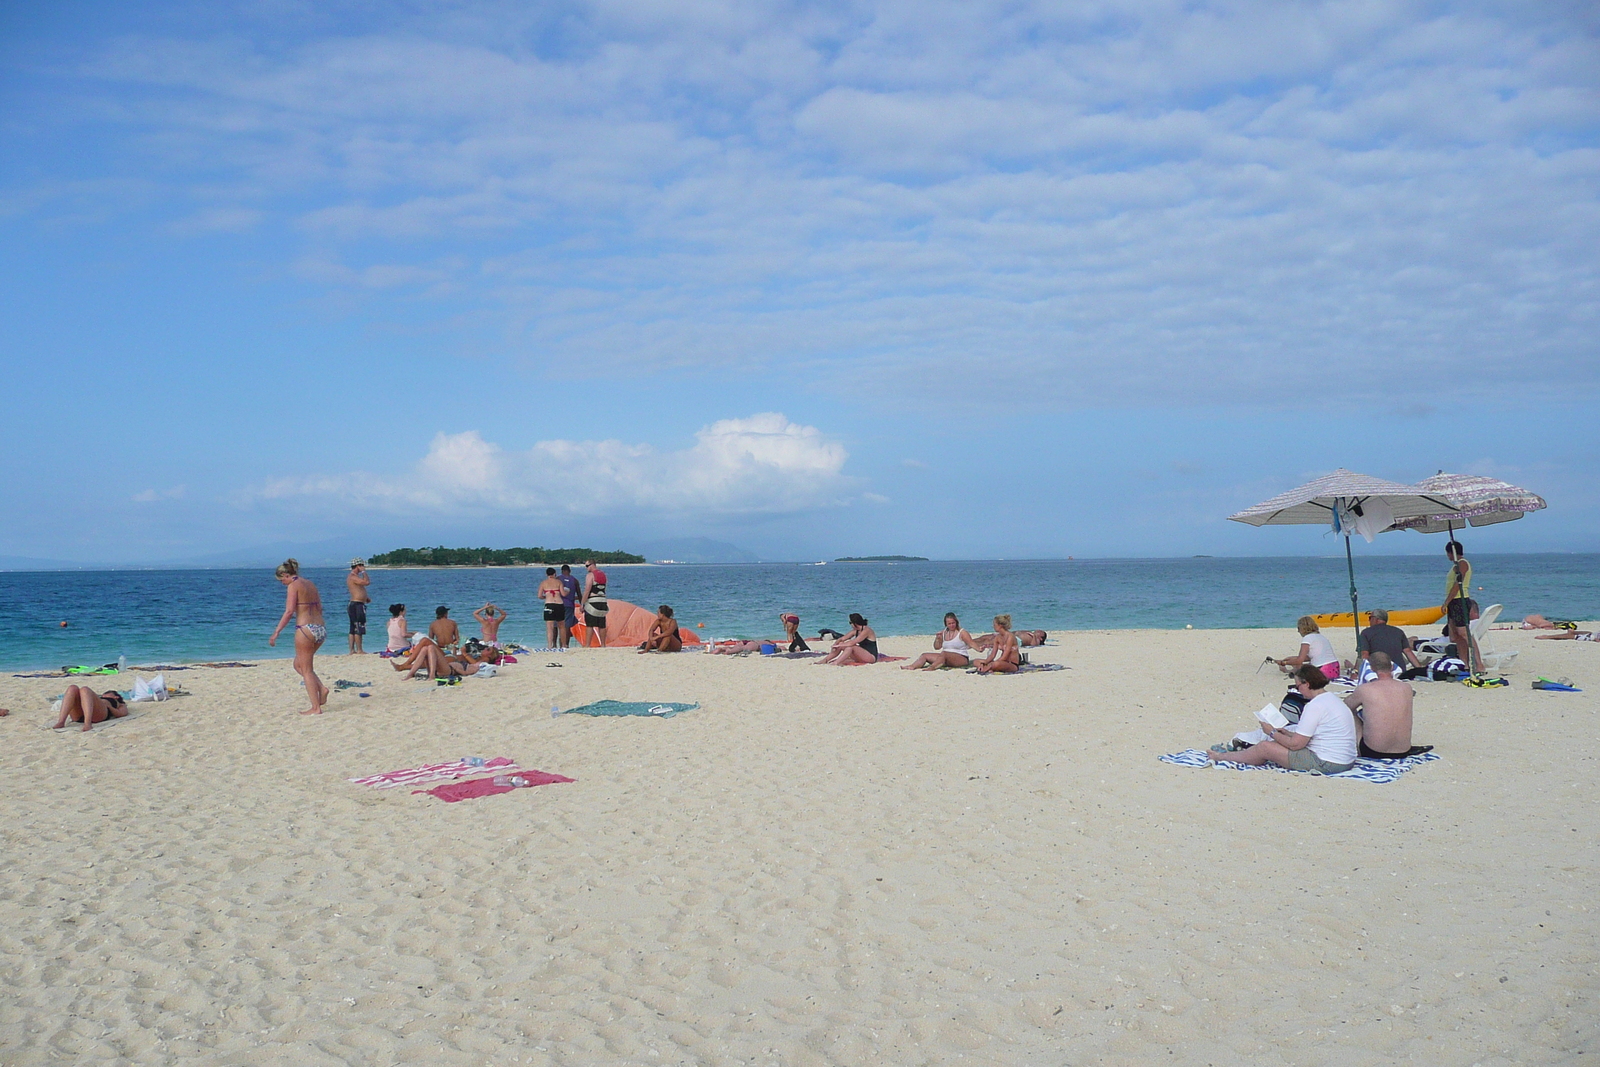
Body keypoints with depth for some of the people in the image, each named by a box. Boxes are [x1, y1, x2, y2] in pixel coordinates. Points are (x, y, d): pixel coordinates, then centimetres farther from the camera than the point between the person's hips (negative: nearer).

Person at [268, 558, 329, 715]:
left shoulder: (294, 585, -7)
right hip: (321, 629, 8)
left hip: (305, 629, -8)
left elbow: (289, 611, -15)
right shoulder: (310, 584, 16)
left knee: (306, 670, 2)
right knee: (298, 664, 21)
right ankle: (321, 688, 4)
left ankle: (316, 707, 2)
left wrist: (276, 632, -14)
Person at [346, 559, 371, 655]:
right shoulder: (353, 577, -16)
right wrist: (364, 571, -13)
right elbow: (367, 582, -27)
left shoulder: (353, 576, 17)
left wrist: (365, 597, 15)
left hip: (354, 605, 11)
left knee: (353, 629, 10)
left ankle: (352, 650, 12)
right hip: (357, 605, -11)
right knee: (358, 629, -7)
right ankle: (359, 650, -4)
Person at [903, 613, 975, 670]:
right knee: (925, 655, -5)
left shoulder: (962, 633, -2)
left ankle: (931, 668, -54)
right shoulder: (943, 633, 14)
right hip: (946, 658, 7)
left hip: (962, 659, -7)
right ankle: (912, 667, -28)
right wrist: (937, 639, 0)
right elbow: (937, 647, 19)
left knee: (943, 653, -37)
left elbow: (972, 644, -11)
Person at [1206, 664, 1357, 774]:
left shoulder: (1315, 706, -19)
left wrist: (1273, 733, -3)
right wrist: (1285, 732, 11)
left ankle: (1222, 756, 21)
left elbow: (1296, 744, -18)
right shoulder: (1332, 699, 13)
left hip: (1326, 763, -10)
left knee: (1265, 748, -1)